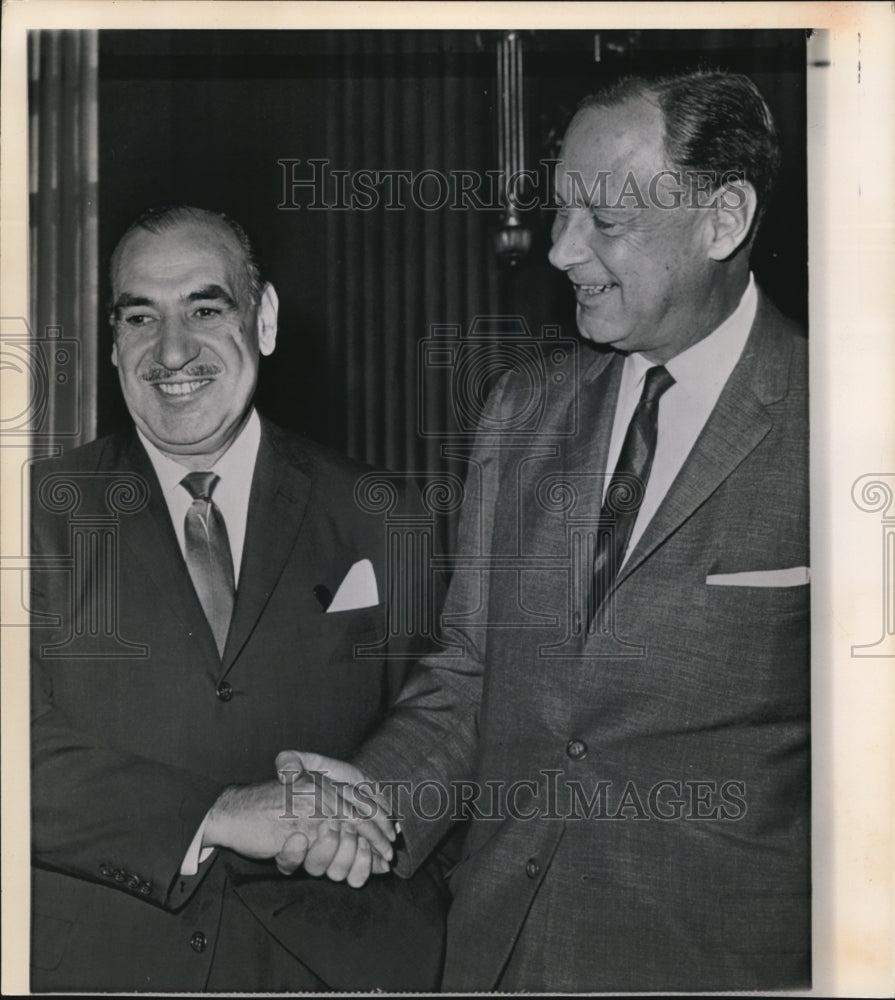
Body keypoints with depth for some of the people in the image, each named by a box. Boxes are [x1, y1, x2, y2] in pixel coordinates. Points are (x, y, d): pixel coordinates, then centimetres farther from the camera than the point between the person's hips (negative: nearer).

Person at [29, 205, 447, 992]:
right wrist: (218, 816, -23)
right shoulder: (44, 516, -2)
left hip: (326, 959, 1)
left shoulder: (375, 522, 0)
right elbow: (29, 748, -12)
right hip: (97, 958, 0)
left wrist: (365, 809, -17)